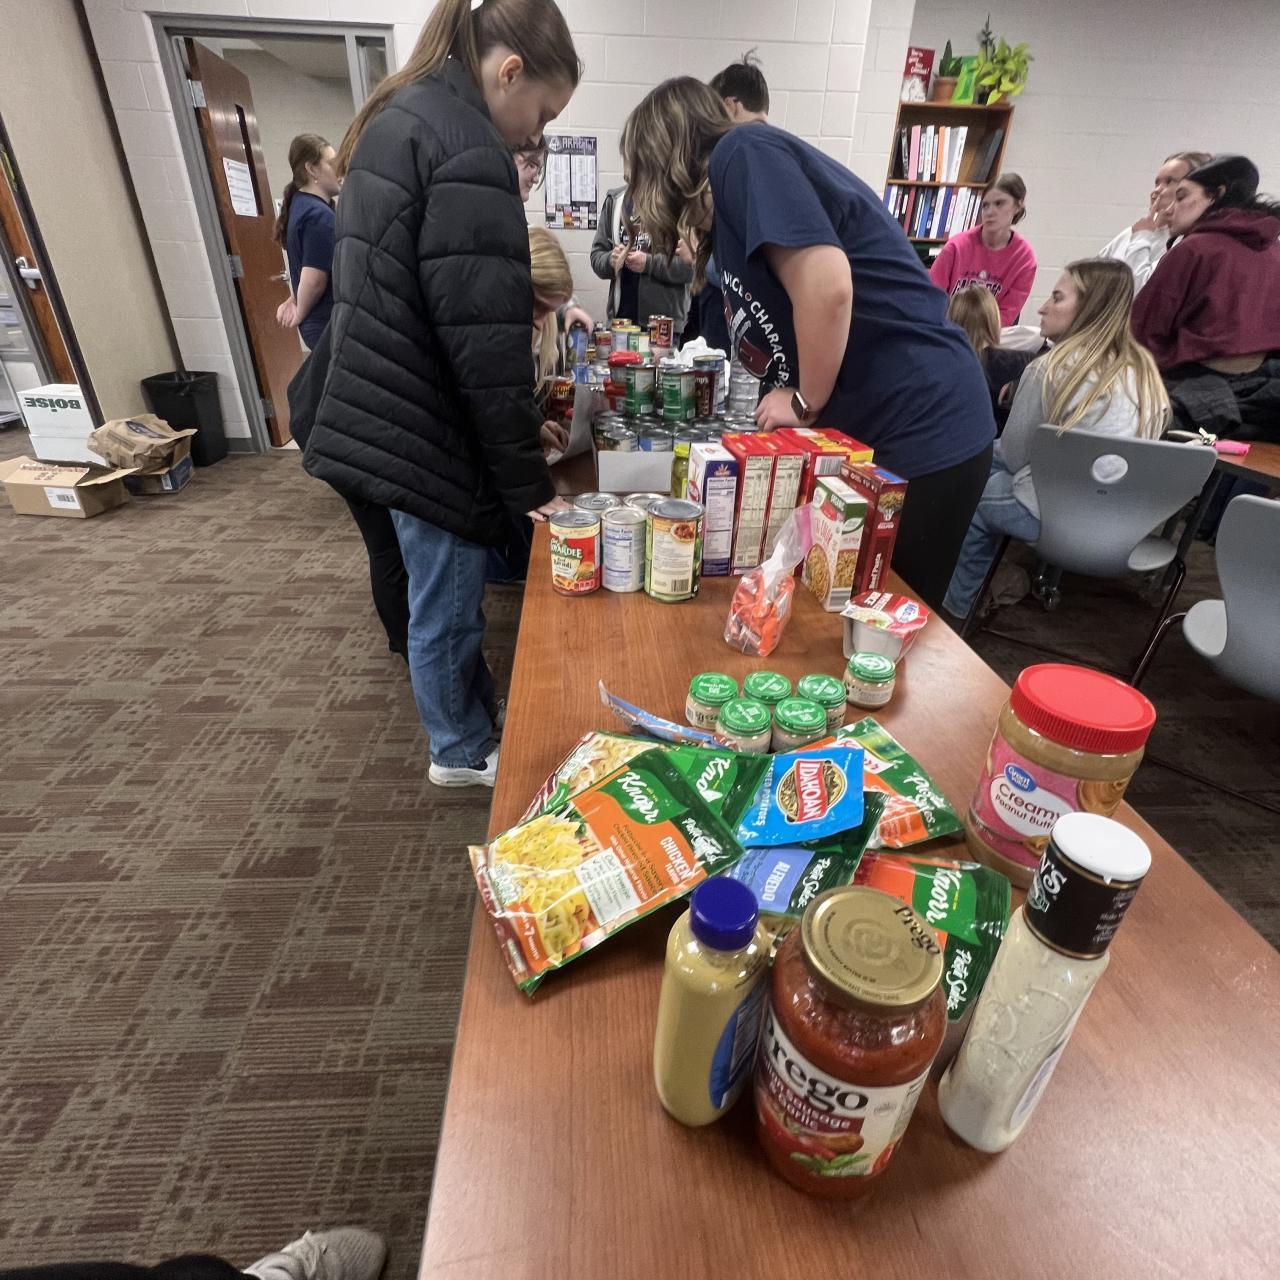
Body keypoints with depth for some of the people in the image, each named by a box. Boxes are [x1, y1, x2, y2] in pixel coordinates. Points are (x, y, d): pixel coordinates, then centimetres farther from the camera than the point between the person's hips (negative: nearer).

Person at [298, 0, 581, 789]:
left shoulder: (401, 119, 16)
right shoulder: (468, 148, -15)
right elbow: (483, 341, -22)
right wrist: (528, 480, -14)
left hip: (390, 417, 10)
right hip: (425, 430, -10)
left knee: (449, 593, 20)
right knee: (447, 604, 6)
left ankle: (478, 714, 39)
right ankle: (464, 751, 27)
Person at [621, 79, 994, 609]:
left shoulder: (743, 152, -8)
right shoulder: (731, 203, 19)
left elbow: (826, 286, -21)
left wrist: (806, 404, -10)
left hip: (920, 435, -9)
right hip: (868, 432, 9)